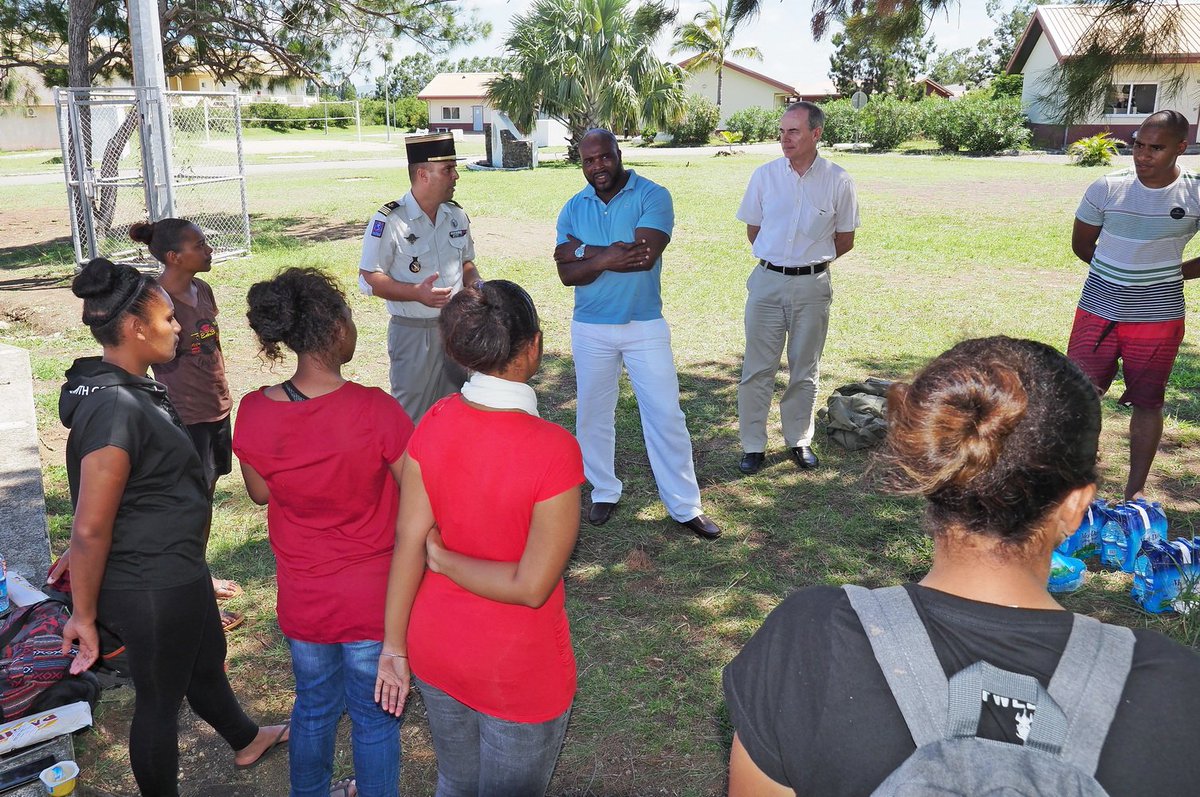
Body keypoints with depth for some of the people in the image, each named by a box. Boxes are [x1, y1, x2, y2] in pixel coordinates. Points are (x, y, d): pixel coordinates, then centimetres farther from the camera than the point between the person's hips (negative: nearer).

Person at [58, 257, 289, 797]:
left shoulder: (129, 389, 3)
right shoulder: (115, 408, -29)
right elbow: (89, 528, -27)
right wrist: (84, 615, -17)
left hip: (176, 571, 10)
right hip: (152, 587, -10)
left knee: (206, 658, 30)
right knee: (160, 697, 11)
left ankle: (246, 741, 55)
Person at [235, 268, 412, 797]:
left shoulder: (254, 413, -14)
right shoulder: (375, 411, -26)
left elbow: (259, 493, 3)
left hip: (302, 598, 4)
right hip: (375, 597, -3)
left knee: (314, 704, 27)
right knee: (375, 716, 19)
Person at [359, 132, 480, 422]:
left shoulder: (457, 215, 6)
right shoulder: (389, 221, -14)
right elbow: (369, 279, -13)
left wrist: (475, 284, -4)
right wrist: (416, 293, -25)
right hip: (413, 332, -6)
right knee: (412, 417, 4)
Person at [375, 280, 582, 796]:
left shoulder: (435, 424, -15)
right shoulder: (553, 449, -28)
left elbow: (408, 545, -10)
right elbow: (532, 585, -26)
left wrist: (395, 646, 1)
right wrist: (444, 559, -13)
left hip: (437, 651, 5)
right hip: (518, 674, -4)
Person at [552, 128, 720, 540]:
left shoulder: (653, 196, -9)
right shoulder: (573, 208, 2)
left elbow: (645, 256, -24)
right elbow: (567, 273, -7)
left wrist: (587, 251, -14)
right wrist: (606, 259, -25)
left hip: (645, 325, -3)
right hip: (590, 328, 3)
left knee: (665, 414, 0)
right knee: (592, 414, 12)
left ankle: (685, 505, 12)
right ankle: (604, 492, 31)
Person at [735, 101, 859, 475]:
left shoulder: (838, 181, -4)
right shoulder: (765, 175, 0)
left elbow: (845, 240, 6)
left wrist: (812, 261, 8)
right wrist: (776, 259, 11)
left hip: (812, 285, 0)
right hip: (767, 281, 1)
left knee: (805, 370, 11)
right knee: (757, 369, 2)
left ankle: (799, 440, 26)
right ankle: (753, 445, 12)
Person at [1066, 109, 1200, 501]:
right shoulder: (1106, 188, -6)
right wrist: (1119, 271, 9)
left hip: (1158, 318, 0)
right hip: (1098, 311, 0)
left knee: (1147, 401, 9)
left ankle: (1135, 490, 23)